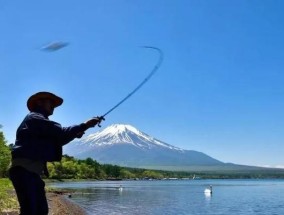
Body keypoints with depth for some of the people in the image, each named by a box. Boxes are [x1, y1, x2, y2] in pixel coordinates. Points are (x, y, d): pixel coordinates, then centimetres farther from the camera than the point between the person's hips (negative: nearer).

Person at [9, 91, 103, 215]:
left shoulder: (39, 121, 26)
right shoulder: (34, 118, -5)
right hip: (24, 169, -10)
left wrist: (74, 134, 7)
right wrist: (85, 125, -13)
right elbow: (61, 132, -16)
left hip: (32, 171, 10)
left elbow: (56, 140, 21)